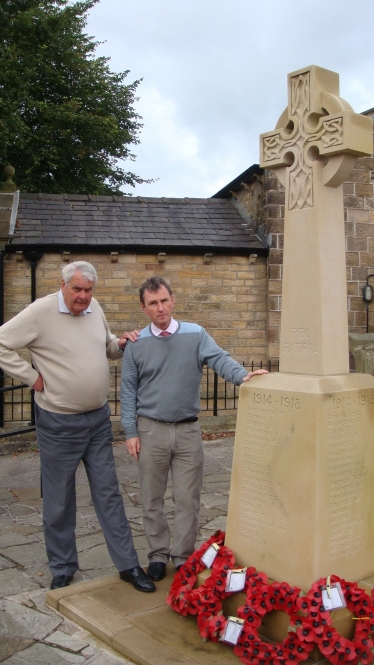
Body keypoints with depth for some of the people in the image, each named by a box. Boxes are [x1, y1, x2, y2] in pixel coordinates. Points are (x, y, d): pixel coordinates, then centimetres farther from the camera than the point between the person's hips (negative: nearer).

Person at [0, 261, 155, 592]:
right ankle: (62, 569, 27)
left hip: (98, 418, 5)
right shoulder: (41, 311, -14)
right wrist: (32, 377, -13)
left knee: (109, 494, 10)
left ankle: (128, 564, 19)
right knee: (59, 500, 9)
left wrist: (120, 344, -1)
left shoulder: (94, 308, 5)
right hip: (59, 424, -5)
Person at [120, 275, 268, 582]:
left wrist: (242, 375, -35)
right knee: (152, 499, 11)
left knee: (188, 500, 6)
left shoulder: (195, 335, -2)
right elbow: (129, 391, 3)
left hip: (188, 430, 0)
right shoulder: (137, 344, 0)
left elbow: (219, 359, -15)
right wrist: (130, 433, -2)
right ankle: (158, 553, 28)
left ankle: (183, 556, 22)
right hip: (151, 430, 1)